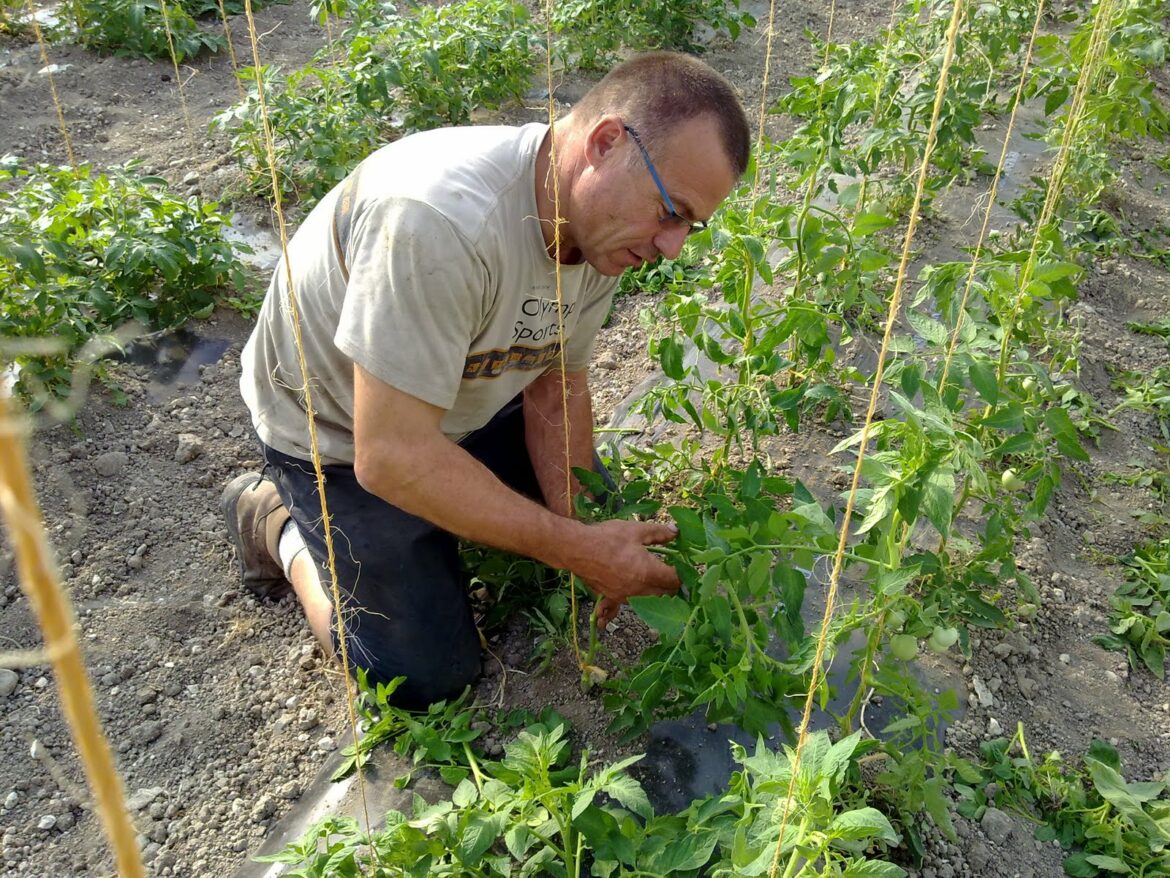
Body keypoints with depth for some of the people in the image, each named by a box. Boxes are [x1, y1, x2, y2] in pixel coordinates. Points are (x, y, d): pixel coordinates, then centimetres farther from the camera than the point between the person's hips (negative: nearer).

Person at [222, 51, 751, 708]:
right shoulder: (441, 221, -41)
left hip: (463, 404, 7)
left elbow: (556, 387, -3)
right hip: (342, 437, -7)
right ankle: (280, 523, 13)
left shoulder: (608, 227, -14)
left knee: (598, 517, 11)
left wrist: (586, 538, -15)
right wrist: (576, 550, -31)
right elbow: (393, 458, -37)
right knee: (430, 676, -6)